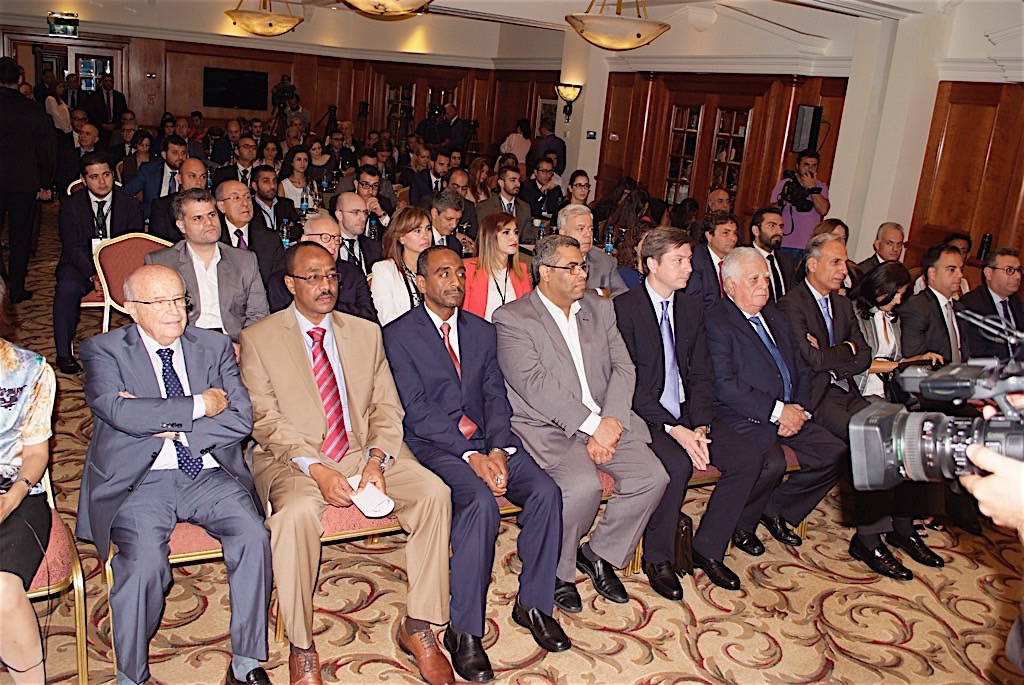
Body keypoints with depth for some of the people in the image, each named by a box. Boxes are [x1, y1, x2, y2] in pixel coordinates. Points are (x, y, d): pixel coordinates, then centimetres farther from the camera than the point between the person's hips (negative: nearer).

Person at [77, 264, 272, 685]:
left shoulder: (214, 347, 11)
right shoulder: (103, 351, 3)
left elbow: (241, 419, 0)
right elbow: (121, 412, -17)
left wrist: (172, 429, -10)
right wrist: (199, 405, -10)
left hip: (208, 476, 3)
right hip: (140, 481, -2)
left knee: (253, 536, -22)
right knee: (145, 559, -28)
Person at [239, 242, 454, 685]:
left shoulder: (366, 333, 14)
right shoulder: (258, 339, 3)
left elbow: (386, 408, 8)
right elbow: (266, 420, -5)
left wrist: (376, 460, -11)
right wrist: (316, 469, -20)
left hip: (364, 451, 3)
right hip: (295, 460, -3)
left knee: (434, 493, -21)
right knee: (296, 512, -35)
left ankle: (418, 628, -8)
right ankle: (301, 649, -15)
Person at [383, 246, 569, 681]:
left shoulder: (482, 331, 16)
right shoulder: (399, 335, -1)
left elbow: (496, 397, 8)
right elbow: (417, 409, -10)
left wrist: (499, 450, -11)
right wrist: (471, 456, -19)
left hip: (488, 440, 5)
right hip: (434, 445, -5)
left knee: (545, 491, -19)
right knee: (481, 502, -32)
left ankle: (533, 603, 0)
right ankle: (464, 631, -18)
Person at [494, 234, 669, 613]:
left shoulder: (600, 308, 14)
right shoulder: (512, 319, -5)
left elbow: (623, 368, 6)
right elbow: (534, 383, -16)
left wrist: (610, 421, -12)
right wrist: (592, 425, -21)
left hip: (606, 422, 6)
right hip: (548, 427, -5)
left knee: (652, 477, -15)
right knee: (583, 485, -30)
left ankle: (599, 553, 10)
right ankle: (558, 571, 0)